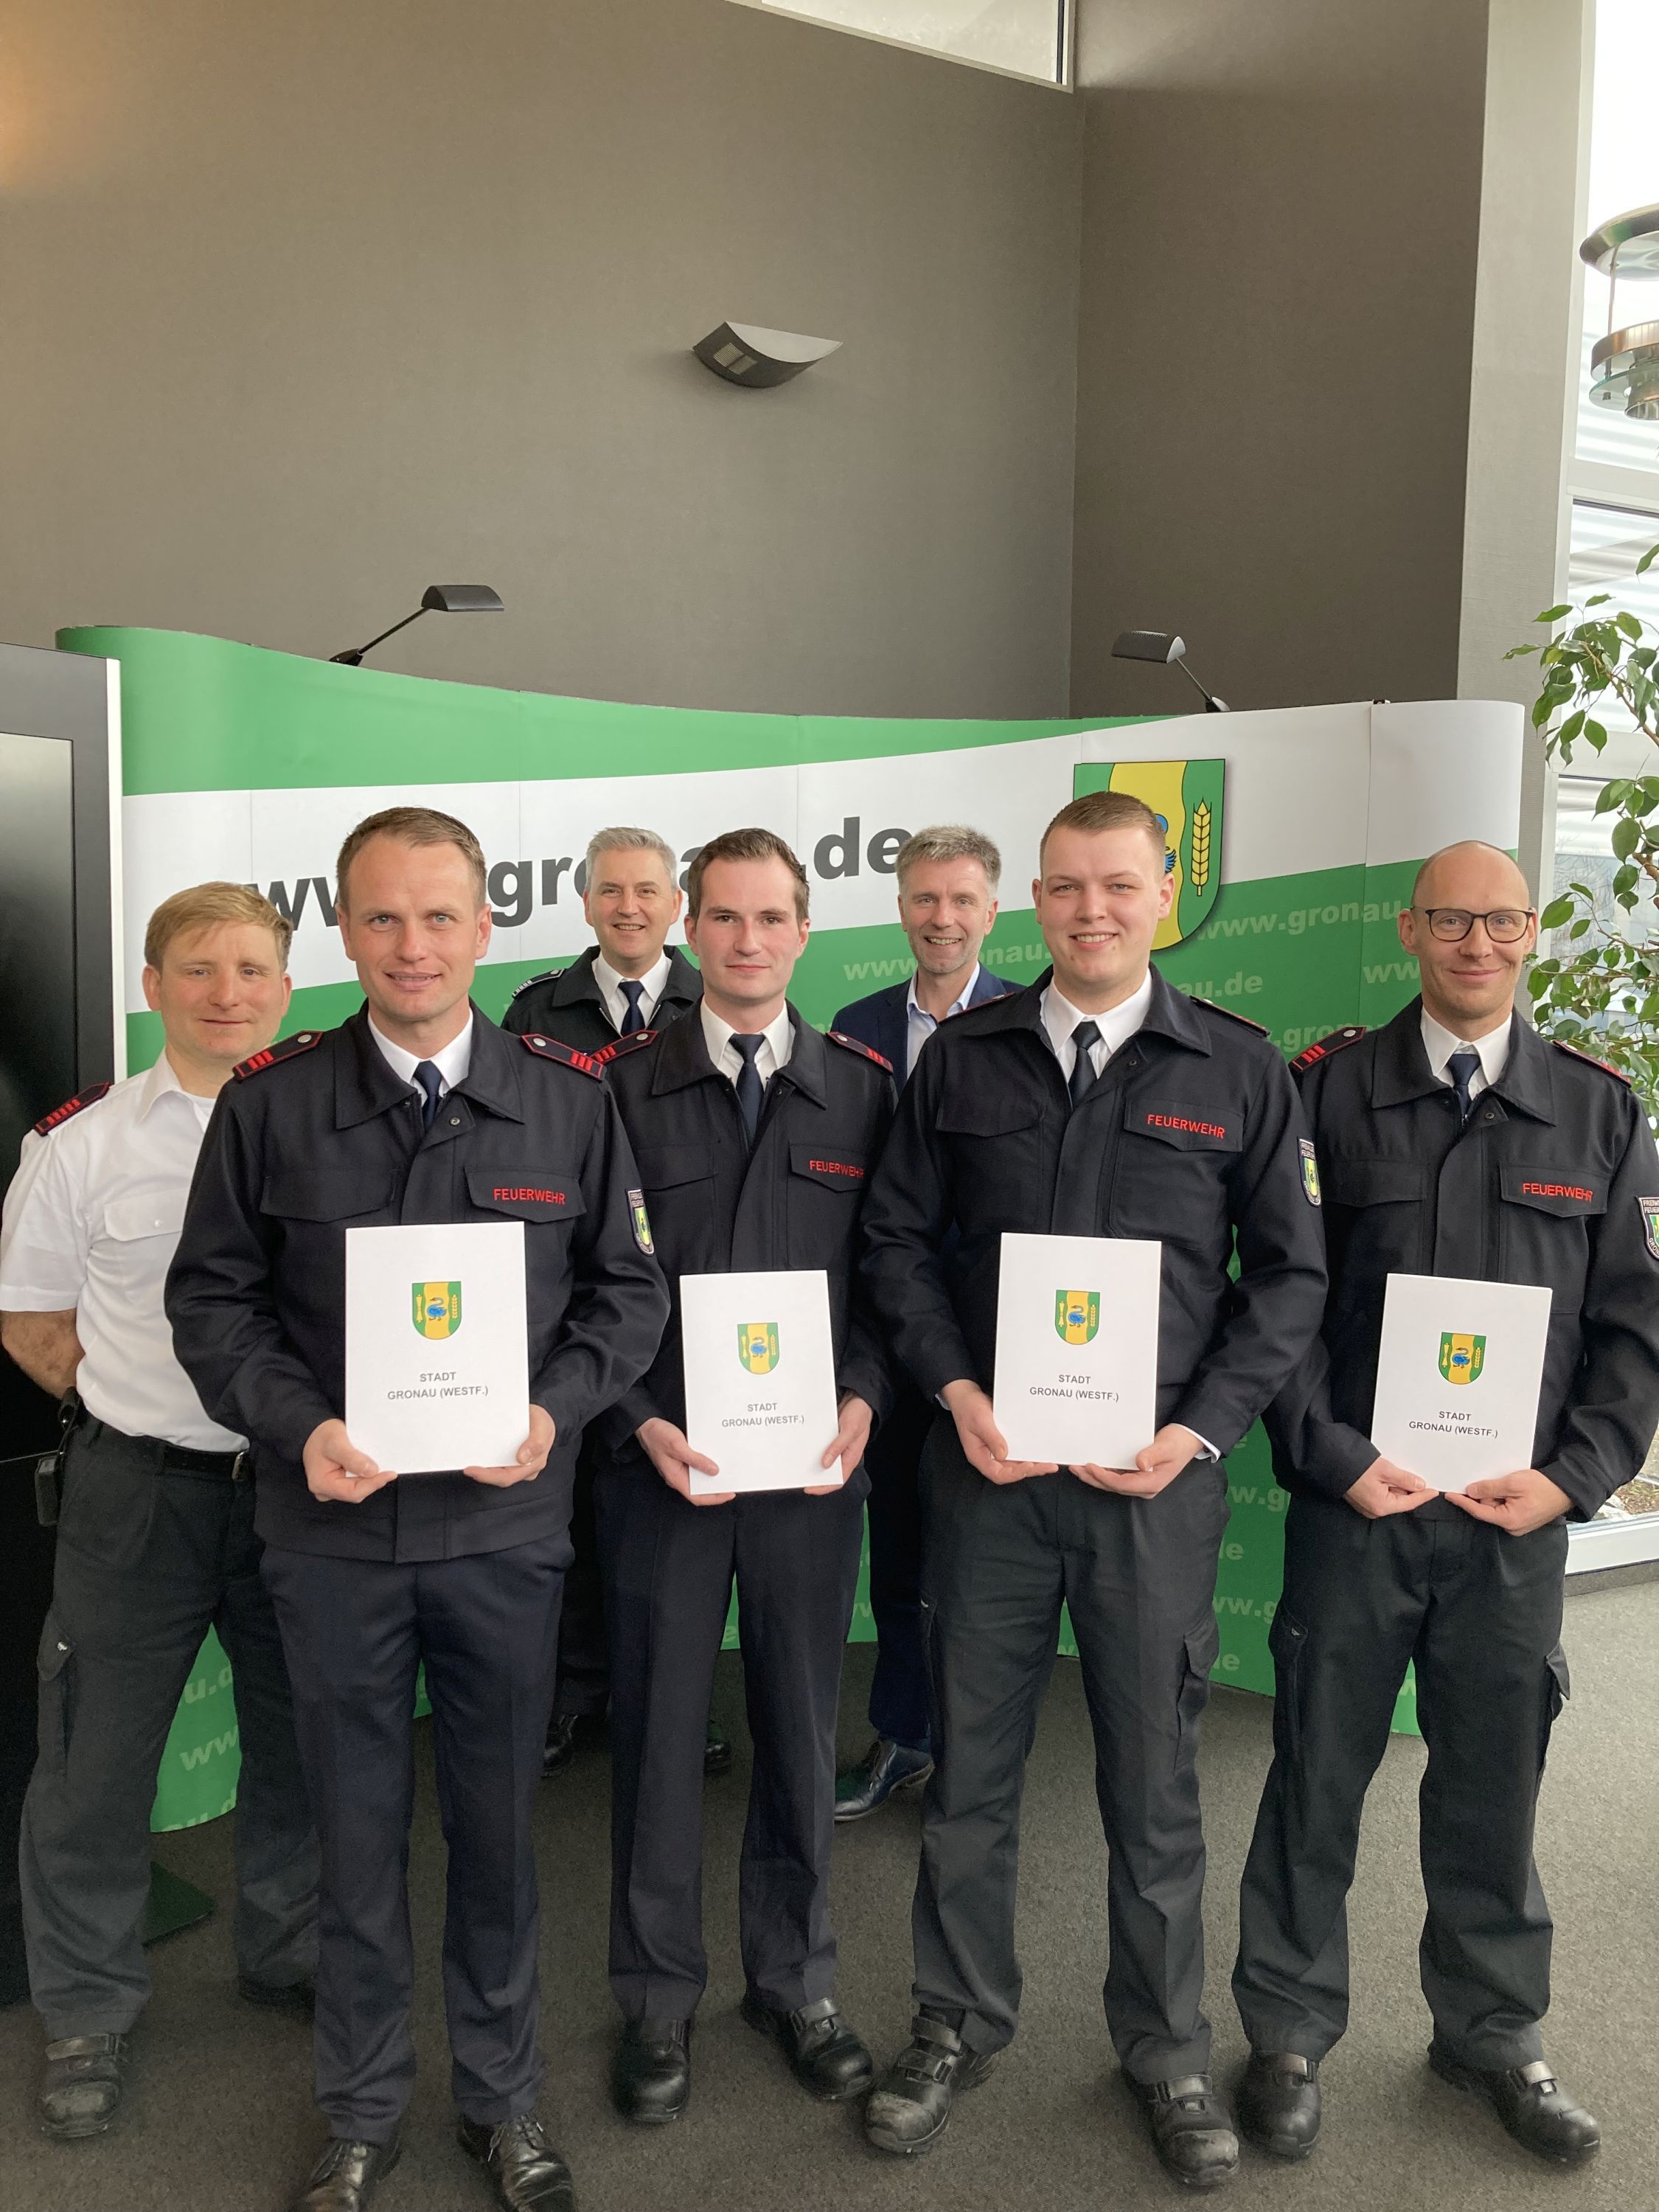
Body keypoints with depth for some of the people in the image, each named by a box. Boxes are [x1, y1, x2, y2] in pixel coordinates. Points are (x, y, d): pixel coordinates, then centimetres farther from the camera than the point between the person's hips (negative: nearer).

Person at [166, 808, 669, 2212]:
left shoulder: (569, 1098, -2)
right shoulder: (269, 1102, -2)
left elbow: (630, 1287, 3)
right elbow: (214, 1298, 2)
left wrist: (556, 1411, -12)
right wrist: (299, 1427, -13)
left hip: (505, 1523, 0)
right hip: (333, 1524, 0)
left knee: (499, 1823, 14)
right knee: (357, 1831, 14)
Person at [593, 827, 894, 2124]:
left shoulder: (863, 1088, 3)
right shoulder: (624, 1085, 0)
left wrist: (862, 1399, -10)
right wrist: (643, 1420, -11)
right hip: (664, 1460, -1)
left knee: (802, 1728, 13)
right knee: (657, 1728, 9)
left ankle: (795, 1980, 33)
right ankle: (659, 1995, 29)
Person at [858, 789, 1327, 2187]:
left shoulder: (1241, 1070, 1)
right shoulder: (962, 1060, 4)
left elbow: (1289, 1271, 2)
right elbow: (899, 1237, 7)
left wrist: (1203, 1429, -8)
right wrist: (957, 1389, -7)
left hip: (1158, 1476, -1)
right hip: (988, 1464, 1)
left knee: (1155, 1779, 12)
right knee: (970, 1766, 12)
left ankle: (1166, 2049, 33)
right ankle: (960, 2023, 33)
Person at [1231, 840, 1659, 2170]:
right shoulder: (1326, 1091, -2)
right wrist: (1333, 1454, -12)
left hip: (1520, 1514, 2)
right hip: (1353, 1499, -2)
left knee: (1494, 1777, 14)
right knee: (1320, 1772, 9)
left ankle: (1493, 2031, 35)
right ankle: (1289, 2033, 27)